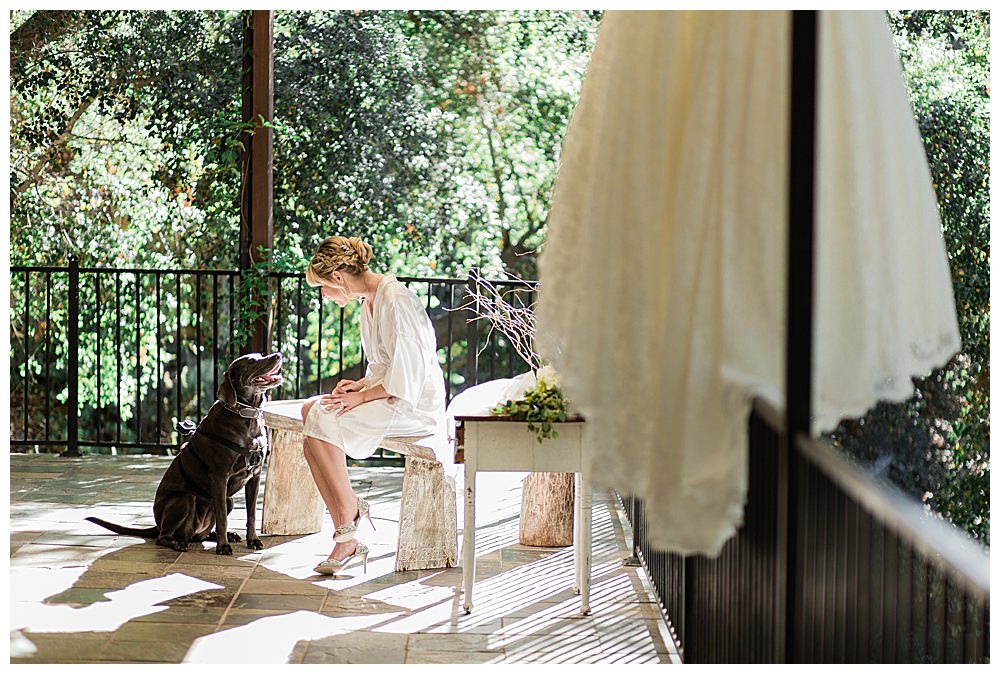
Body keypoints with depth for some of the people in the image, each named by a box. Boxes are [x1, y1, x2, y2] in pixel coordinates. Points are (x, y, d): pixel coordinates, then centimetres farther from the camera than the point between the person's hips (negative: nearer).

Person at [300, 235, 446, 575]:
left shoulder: (395, 301, -17)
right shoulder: (369, 301, 13)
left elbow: (406, 373, -20)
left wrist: (362, 396, -16)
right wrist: (362, 384, 3)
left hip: (414, 404, -10)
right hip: (388, 393, 10)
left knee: (323, 419, -22)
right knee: (311, 410, -9)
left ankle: (350, 509, -7)